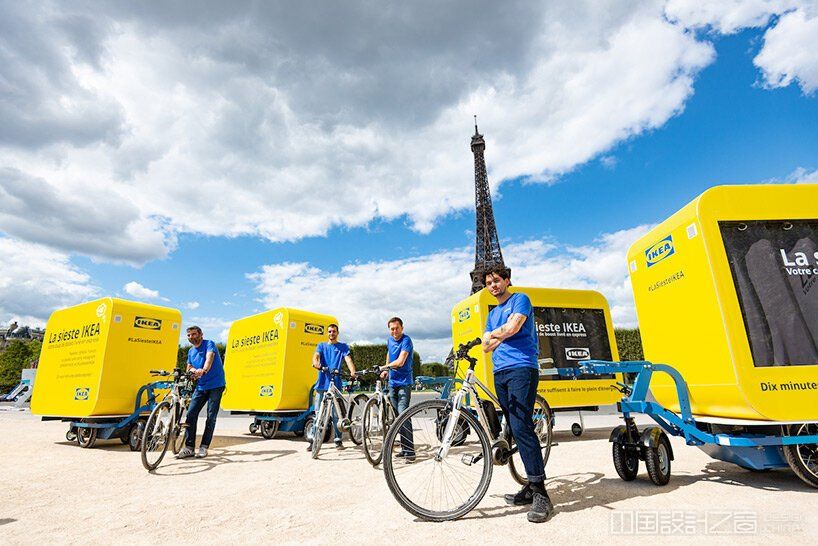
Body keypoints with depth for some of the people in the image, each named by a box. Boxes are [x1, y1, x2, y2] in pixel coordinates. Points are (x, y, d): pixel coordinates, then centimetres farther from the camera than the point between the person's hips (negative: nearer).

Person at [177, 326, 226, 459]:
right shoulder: (191, 352, 12)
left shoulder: (209, 344, -9)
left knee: (211, 417, -3)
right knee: (191, 414, -3)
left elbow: (209, 358, -28)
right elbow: (189, 368, 18)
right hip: (200, 386, 6)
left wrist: (203, 370, -48)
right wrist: (192, 371, -7)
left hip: (215, 385, -6)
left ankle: (204, 447, 5)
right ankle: (189, 447, 4)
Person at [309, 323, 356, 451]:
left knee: (336, 414, 2)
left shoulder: (343, 347, 10)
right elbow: (315, 357, -3)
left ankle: (338, 440, 12)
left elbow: (348, 359, -5)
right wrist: (317, 365, -28)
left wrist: (352, 372, -25)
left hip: (336, 384, -1)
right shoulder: (321, 346, 15)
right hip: (322, 383, 1)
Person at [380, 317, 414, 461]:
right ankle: (404, 448, 20)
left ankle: (410, 451, -13)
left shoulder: (406, 340, -14)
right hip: (392, 382, 8)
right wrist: (386, 370, 21)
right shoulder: (390, 339, 9)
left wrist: (384, 367, -15)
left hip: (404, 383, -7)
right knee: (397, 416, 11)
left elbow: (400, 362, -24)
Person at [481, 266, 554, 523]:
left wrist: (493, 334, 6)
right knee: (516, 429, 7)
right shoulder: (492, 313, 23)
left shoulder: (520, 299, 3)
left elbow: (512, 327, -12)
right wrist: (502, 335, -1)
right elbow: (487, 347, 16)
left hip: (521, 369, -7)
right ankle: (532, 485, 15)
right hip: (500, 374, 8)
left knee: (521, 427, -17)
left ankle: (540, 493, -12)